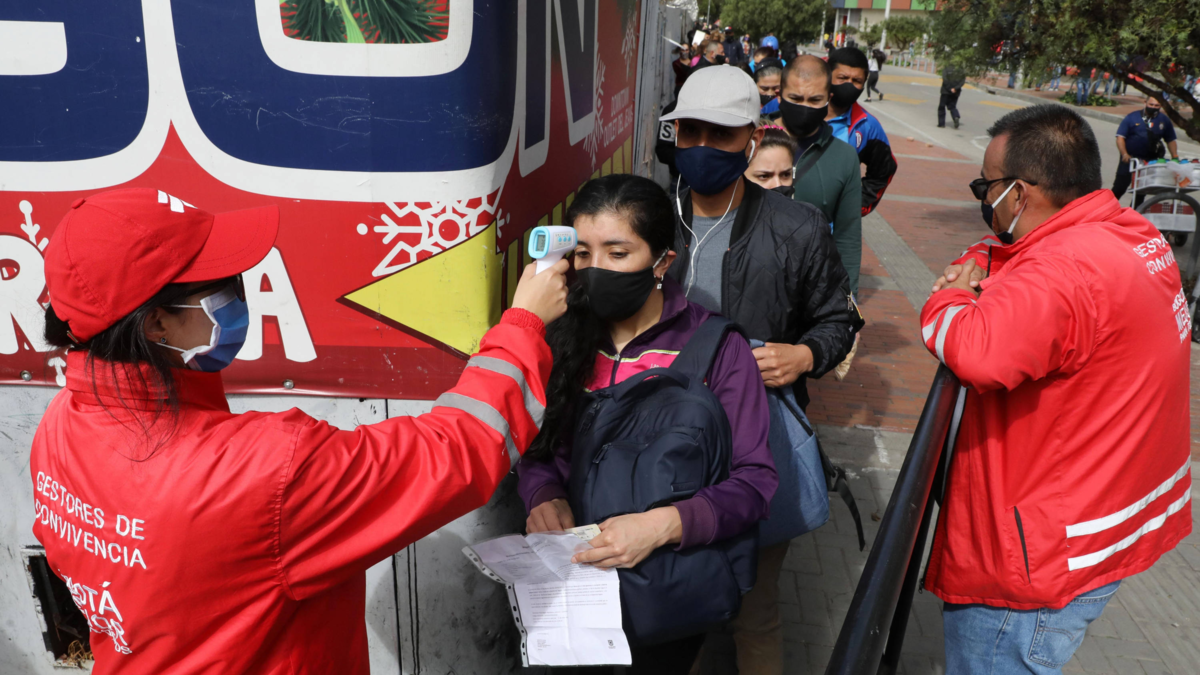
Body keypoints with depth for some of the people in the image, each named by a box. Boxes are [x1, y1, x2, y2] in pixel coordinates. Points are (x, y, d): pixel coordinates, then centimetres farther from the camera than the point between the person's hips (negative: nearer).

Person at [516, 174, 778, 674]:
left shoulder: (717, 349, -15)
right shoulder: (565, 337, -3)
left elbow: (753, 480, -16)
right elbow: (533, 444, 3)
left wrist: (665, 524, -31)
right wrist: (542, 495, -18)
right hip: (574, 570, 4)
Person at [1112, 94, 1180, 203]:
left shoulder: (1164, 120, 4)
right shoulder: (1132, 117, -4)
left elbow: (1171, 140, 11)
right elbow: (1120, 137, -8)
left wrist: (1175, 158, -1)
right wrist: (1124, 154, -22)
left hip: (1150, 161, 3)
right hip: (1129, 159, -3)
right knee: (1119, 188, -5)